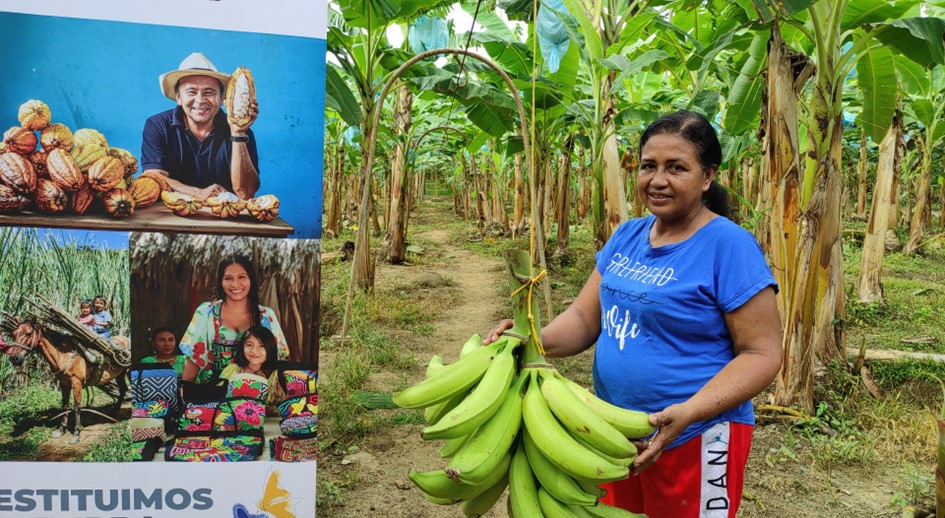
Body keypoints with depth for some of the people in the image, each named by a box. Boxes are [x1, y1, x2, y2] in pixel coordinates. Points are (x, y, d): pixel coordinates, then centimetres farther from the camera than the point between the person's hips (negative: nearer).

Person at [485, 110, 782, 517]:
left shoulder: (729, 246, -16)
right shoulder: (627, 236, 4)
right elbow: (585, 317, 3)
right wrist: (537, 340, -17)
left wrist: (689, 413, -30)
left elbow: (762, 354, -17)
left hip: (694, 440, -6)